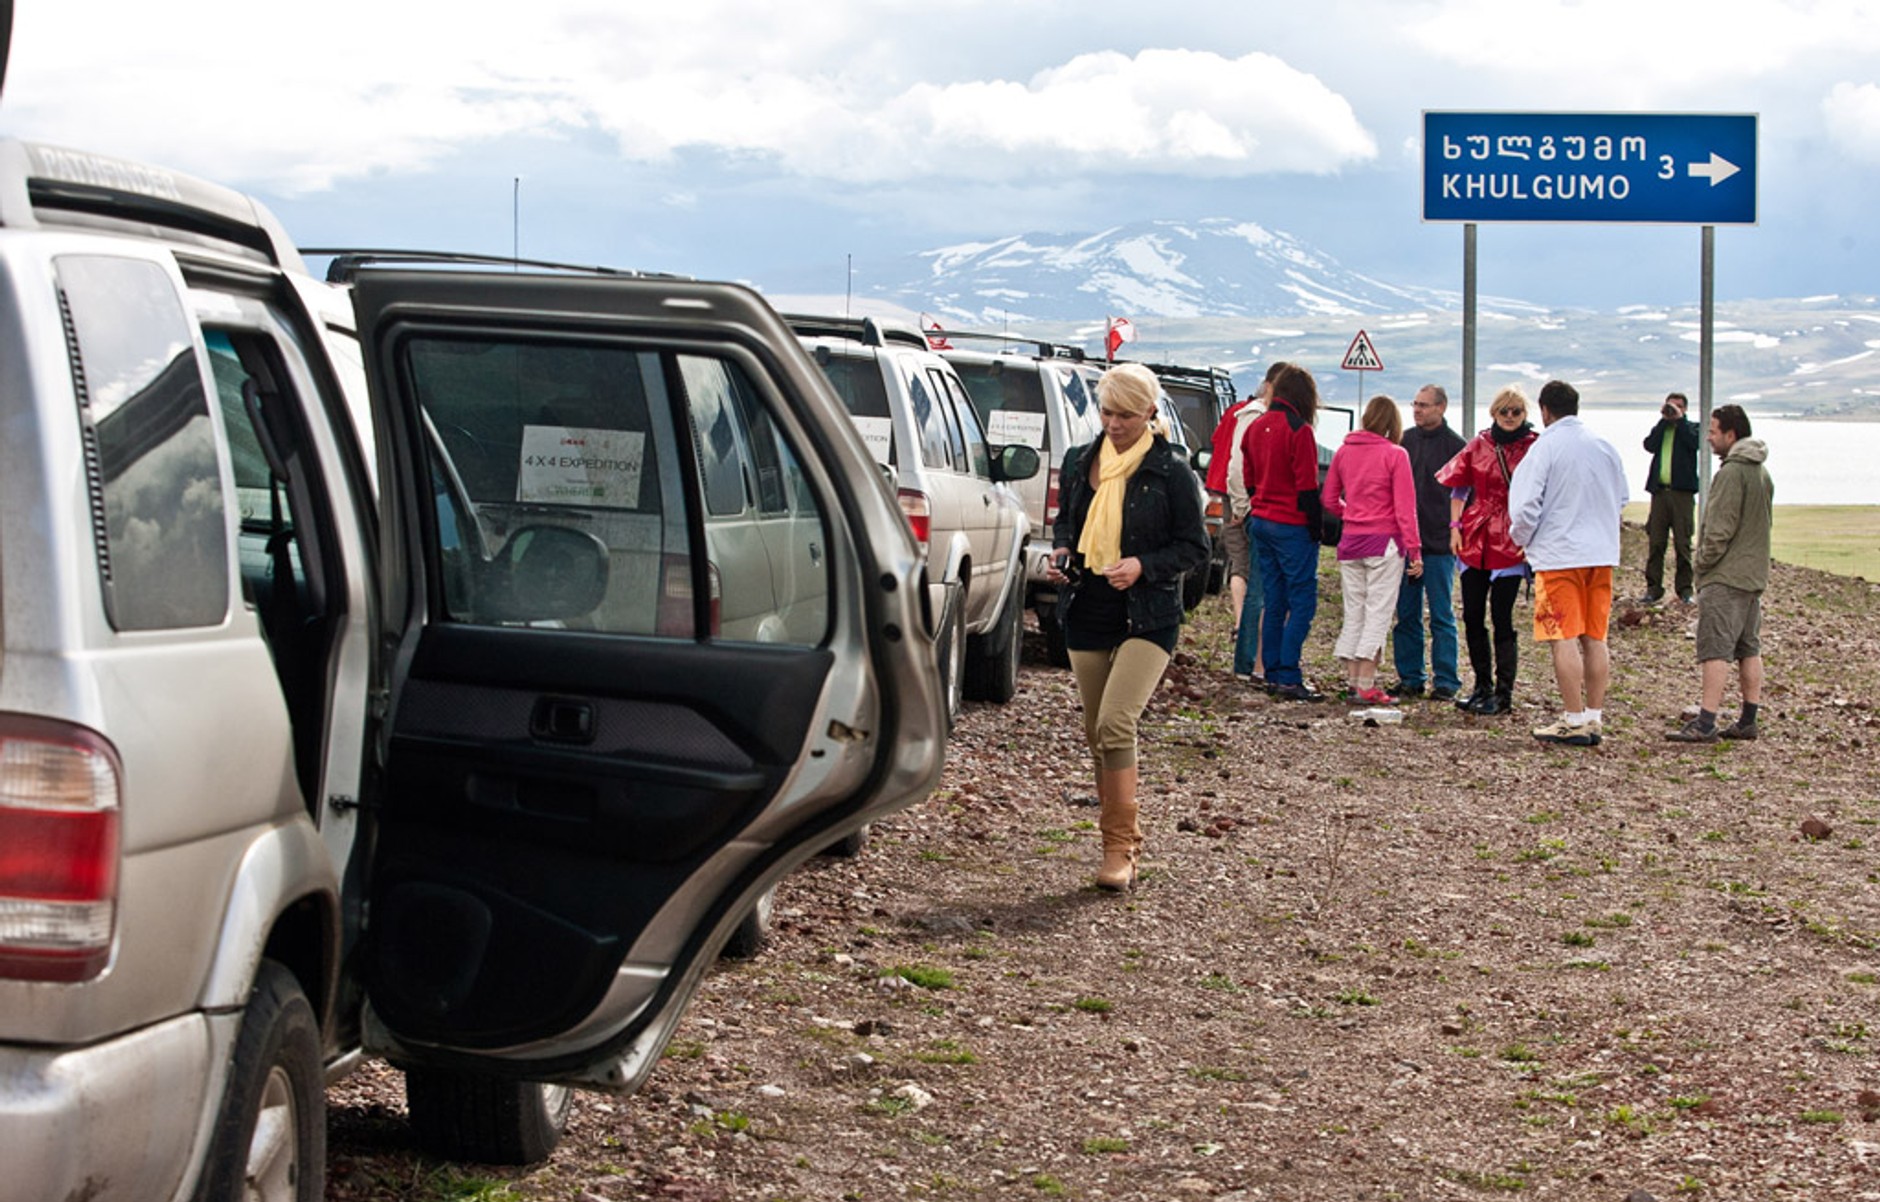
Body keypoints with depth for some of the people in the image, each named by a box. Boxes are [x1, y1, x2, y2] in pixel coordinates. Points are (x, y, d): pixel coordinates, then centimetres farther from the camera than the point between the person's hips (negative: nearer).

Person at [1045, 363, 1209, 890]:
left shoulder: (1172, 472, -6)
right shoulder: (1079, 463, 8)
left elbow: (1195, 547, -2)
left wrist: (1144, 566, -17)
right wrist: (1060, 553, 1)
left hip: (1146, 618, -6)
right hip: (1086, 614, 6)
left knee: (1116, 723, -20)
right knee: (1096, 733, 10)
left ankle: (1120, 847, -12)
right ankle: (1125, 836, 25)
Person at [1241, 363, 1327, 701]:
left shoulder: (1256, 427, 10)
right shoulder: (1298, 430, -13)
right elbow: (1307, 486, -14)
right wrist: (1315, 527, -7)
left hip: (1260, 522, 8)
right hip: (1292, 526, -8)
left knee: (1274, 602, 12)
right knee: (1302, 602, -5)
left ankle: (1273, 674, 12)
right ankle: (1288, 678, -12)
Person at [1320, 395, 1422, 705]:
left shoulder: (1344, 452, 5)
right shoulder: (1395, 455, -9)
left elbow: (1329, 499, 11)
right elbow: (1404, 507, -11)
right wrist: (1414, 550, -9)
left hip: (1350, 540, 5)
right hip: (1384, 543, -5)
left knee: (1353, 614, 12)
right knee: (1377, 615, -1)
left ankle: (1353, 680, 16)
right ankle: (1366, 687, -4)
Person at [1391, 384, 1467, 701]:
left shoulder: (1455, 446, -2)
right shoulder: (1404, 441, 10)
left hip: (1438, 544, -5)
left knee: (1442, 616, 0)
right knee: (1406, 614, 7)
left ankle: (1445, 680, 5)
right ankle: (1410, 678, 14)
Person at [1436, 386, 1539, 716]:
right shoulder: (1479, 445, 8)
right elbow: (1459, 488, 15)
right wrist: (1455, 525, 5)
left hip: (1511, 543, -4)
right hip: (1475, 539, 4)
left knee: (1501, 618, -5)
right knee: (1472, 616, 6)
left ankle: (1503, 694, 2)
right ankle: (1483, 686, 19)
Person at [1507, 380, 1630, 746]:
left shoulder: (1544, 448, -10)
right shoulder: (1604, 447, 8)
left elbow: (1527, 505, -13)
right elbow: (1621, 498, 19)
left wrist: (1521, 538, 5)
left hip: (1558, 554, -6)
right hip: (1601, 553, 6)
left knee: (1564, 639, -3)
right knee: (1594, 638, 10)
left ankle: (1575, 720, -4)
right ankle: (1594, 716, 13)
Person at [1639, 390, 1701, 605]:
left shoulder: (1691, 427, 8)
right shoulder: (1661, 429, 17)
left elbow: (1695, 442, -13)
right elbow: (1650, 445, -2)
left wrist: (1679, 419, -6)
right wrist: (1664, 420, -2)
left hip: (1682, 491, -3)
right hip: (1660, 490, 3)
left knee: (1682, 543, -2)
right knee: (1655, 541, 1)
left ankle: (1684, 588, 4)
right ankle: (1653, 588, 5)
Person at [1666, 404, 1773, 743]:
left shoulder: (1731, 473, -16)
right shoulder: (1762, 472, 15)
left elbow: (1720, 529, -20)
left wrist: (1702, 562, -9)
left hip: (1724, 576, -10)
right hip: (1754, 574, 10)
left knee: (1715, 650, -11)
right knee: (1749, 649, 12)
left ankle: (1706, 724, -14)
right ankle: (1748, 721, 15)